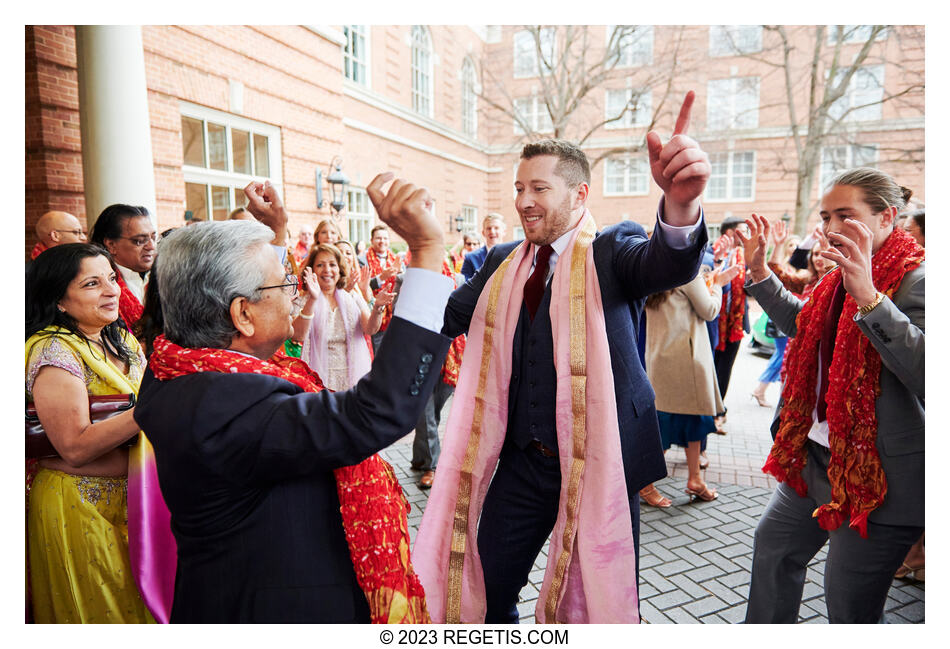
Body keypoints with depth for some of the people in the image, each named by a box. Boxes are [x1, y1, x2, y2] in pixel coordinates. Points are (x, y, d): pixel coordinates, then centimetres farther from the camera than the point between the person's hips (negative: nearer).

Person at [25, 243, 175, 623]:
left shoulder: (122, 339, 5)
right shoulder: (53, 350, -17)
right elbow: (74, 447, -25)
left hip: (132, 500, 7)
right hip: (80, 508, -7)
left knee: (140, 602, 20)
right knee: (101, 609, 12)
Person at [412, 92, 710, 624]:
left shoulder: (612, 250, -6)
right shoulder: (503, 262, 8)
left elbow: (669, 264, -27)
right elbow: (446, 317, 0)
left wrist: (680, 201, -49)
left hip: (599, 460, -4)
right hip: (521, 459, 4)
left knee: (607, 601, 11)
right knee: (486, 589, 15)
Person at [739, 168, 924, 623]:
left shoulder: (916, 281, -18)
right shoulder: (841, 278, 7)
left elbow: (925, 372, -33)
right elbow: (801, 324, 26)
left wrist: (868, 298, -41)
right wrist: (759, 272, 16)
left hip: (879, 475, -9)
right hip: (819, 456, 9)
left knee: (848, 603, 4)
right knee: (774, 543, 22)